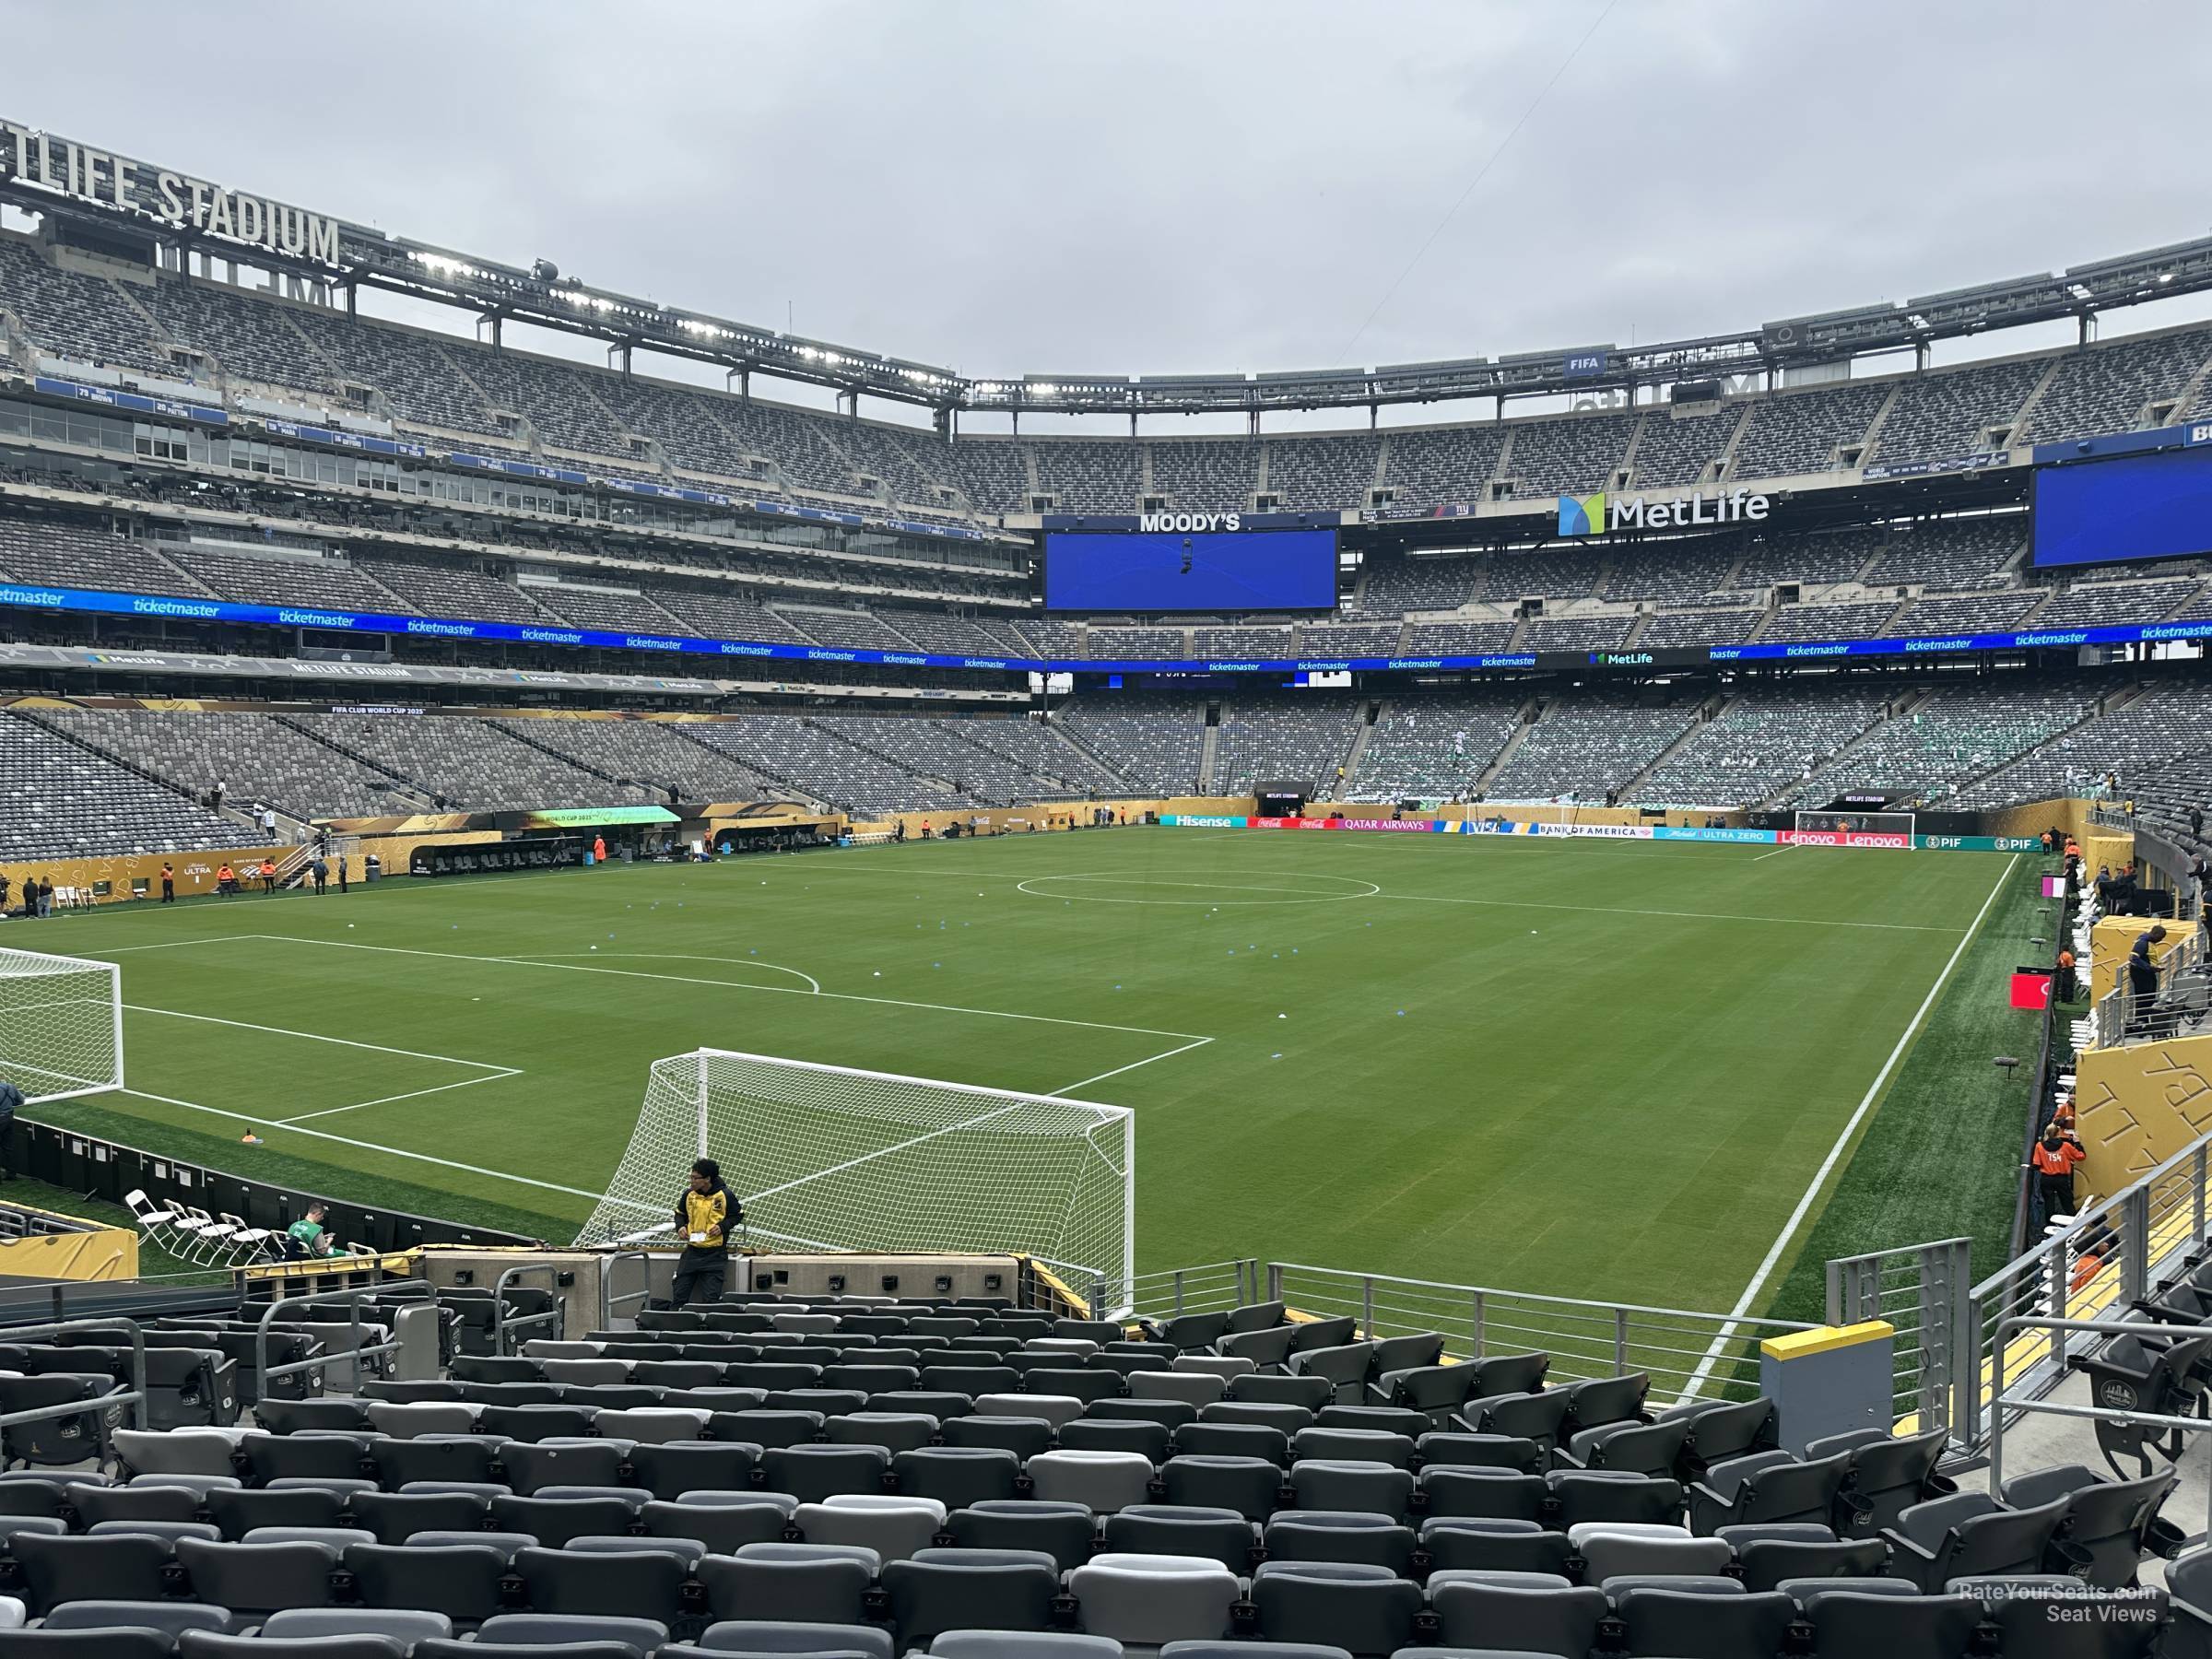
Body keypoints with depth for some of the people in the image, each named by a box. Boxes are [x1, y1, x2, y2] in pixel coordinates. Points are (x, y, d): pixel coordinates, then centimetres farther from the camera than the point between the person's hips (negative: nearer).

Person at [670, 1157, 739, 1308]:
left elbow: (738, 1214, 3)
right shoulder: (689, 1194, -2)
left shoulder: (724, 1195, -10)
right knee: (679, 1295, 6)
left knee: (711, 1299, -3)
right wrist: (680, 1226, -4)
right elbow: (680, 1213, 16)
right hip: (692, 1250, 3)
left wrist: (723, 1226, -13)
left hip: (715, 1254, -3)